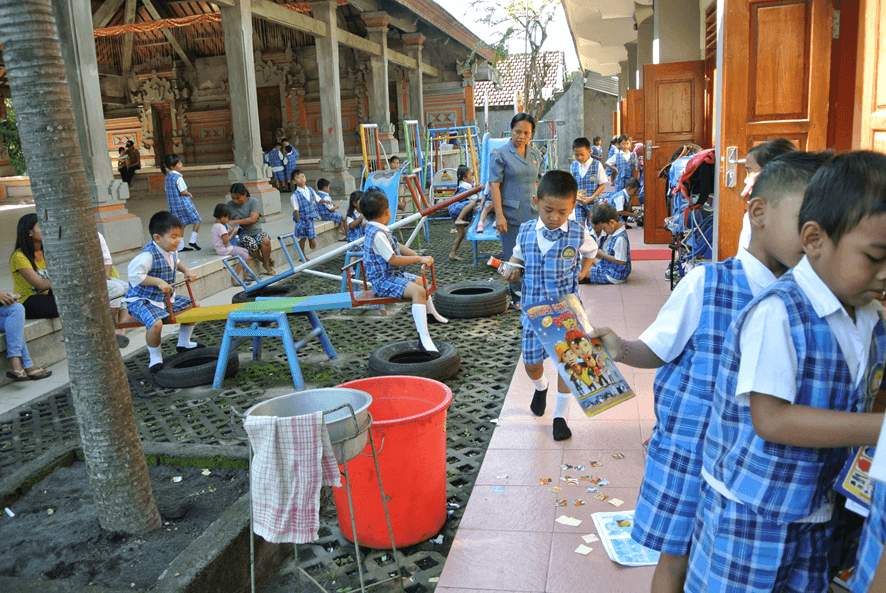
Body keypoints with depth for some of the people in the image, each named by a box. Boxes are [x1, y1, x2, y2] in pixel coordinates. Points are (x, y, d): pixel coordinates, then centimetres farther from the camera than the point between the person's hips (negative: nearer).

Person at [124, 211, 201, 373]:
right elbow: (134, 274, -33)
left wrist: (186, 271, 9)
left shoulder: (172, 252, 3)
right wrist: (158, 281, -34)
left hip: (166, 298, 9)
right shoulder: (148, 255, -27)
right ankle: (155, 356, -5)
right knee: (156, 324, -34)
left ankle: (184, 343, 31)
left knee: (193, 306, 12)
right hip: (142, 300, -9)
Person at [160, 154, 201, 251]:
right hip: (183, 202, -8)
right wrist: (189, 194, 0)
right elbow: (183, 192, -17)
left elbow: (167, 190, 14)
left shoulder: (167, 176, 8)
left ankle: (180, 246, 12)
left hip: (173, 203, 8)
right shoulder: (178, 177, -17)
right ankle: (192, 241, -1)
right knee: (197, 220, 4)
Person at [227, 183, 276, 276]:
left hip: (256, 232, 1)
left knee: (266, 240, -33)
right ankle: (265, 260, -7)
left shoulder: (253, 202, 1)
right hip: (242, 235, 0)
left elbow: (252, 219, -12)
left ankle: (267, 265, -10)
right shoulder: (229, 205, 8)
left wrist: (235, 222, -16)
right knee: (251, 244, -35)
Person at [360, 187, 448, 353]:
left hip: (393, 275, 11)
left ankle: (431, 313, 56)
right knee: (418, 291, -33)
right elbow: (393, 260, -27)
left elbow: (399, 247, 15)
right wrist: (419, 259, -21)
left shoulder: (378, 230, 9)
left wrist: (419, 256, 4)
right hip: (384, 281, -11)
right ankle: (424, 338, -39)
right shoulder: (378, 234, -24)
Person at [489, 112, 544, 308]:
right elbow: (494, 185, -10)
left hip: (533, 213, 5)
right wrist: (499, 215, -16)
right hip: (512, 213, -5)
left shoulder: (536, 154, 11)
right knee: (514, 256, 2)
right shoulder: (499, 154, -6)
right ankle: (517, 296, 15)